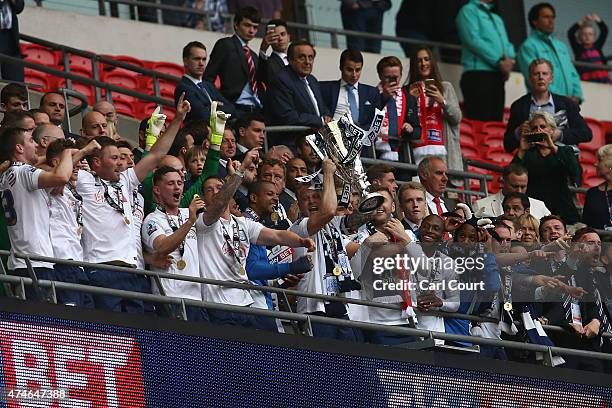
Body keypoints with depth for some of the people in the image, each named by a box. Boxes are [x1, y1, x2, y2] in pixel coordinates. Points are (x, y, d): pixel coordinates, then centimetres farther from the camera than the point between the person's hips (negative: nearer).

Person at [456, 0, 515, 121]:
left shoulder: (497, 19, 26)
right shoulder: (469, 11, 2)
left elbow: (507, 45, 20)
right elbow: (473, 40, -11)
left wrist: (509, 59, -4)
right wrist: (499, 61, -12)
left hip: (498, 77, 8)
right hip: (478, 75, -8)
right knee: (479, 123, -15)